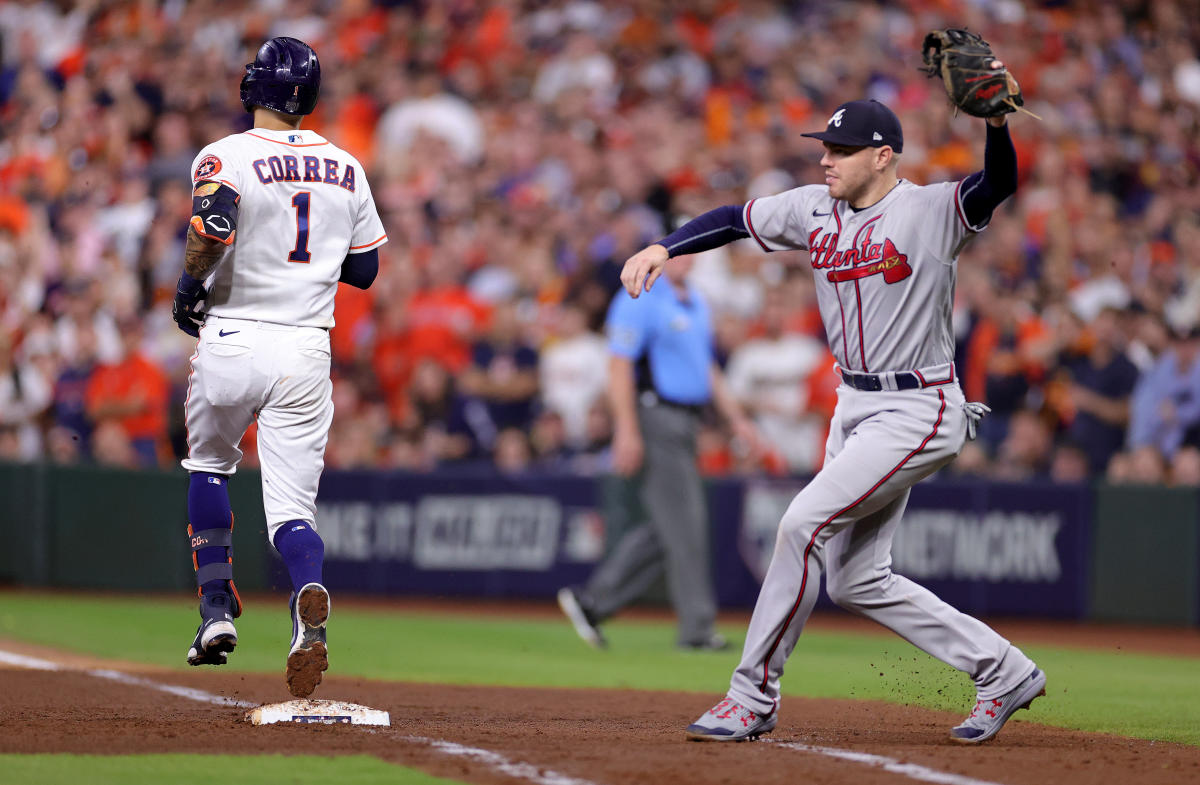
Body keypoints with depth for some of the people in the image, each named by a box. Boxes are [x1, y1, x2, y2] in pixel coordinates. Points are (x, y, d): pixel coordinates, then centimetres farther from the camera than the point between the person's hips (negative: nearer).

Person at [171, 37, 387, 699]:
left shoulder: (226, 157, -6)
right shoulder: (345, 169, 10)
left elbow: (215, 223, -26)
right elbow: (365, 270, 15)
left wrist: (189, 285, -10)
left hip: (231, 340, -3)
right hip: (307, 353, 3)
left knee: (209, 463, 25)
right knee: (291, 507, 1)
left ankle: (217, 606, 18)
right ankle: (309, 597, -29)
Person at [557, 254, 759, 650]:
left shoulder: (696, 302, 17)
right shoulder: (640, 300, -10)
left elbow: (707, 367, 24)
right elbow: (619, 365, -16)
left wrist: (737, 419, 17)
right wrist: (627, 431, -22)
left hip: (684, 424, 9)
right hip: (653, 420, -9)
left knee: (668, 528, 9)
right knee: (683, 525, -7)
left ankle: (592, 601, 14)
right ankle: (697, 628, -3)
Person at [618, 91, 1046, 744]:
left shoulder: (930, 211, -14)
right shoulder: (814, 210, 6)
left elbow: (999, 184, -30)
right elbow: (736, 219, 14)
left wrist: (995, 119, -49)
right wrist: (664, 247, -1)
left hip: (919, 411, -9)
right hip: (855, 407, 9)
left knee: (805, 523, -18)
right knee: (857, 581, 8)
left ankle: (754, 696, -8)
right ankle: (1002, 672, 19)